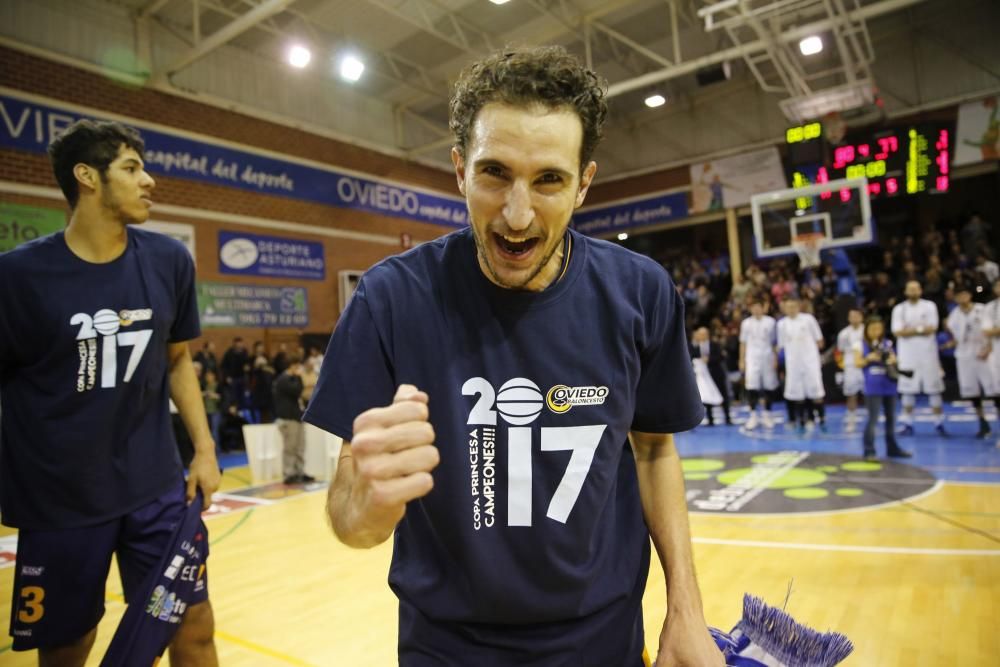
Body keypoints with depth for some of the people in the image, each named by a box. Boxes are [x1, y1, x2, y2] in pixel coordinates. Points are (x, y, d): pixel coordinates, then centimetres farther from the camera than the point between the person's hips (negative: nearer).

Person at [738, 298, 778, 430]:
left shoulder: (770, 322, 4)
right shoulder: (746, 323, 6)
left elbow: (774, 343, 6)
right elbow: (743, 343, 8)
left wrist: (775, 359, 1)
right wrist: (742, 360, 4)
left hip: (767, 358, 1)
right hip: (752, 358, -1)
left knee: (768, 387, 5)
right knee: (751, 387, -10)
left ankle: (766, 416, 18)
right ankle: (752, 417, -5)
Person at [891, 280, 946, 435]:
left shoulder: (929, 306, 3)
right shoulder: (899, 308, 5)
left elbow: (931, 329, -9)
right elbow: (897, 332, -7)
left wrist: (909, 330, -9)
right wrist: (921, 329, -10)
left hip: (927, 353, 0)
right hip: (907, 355, 1)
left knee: (934, 389, 4)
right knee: (907, 390, 3)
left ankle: (939, 422, 14)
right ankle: (908, 424, 9)